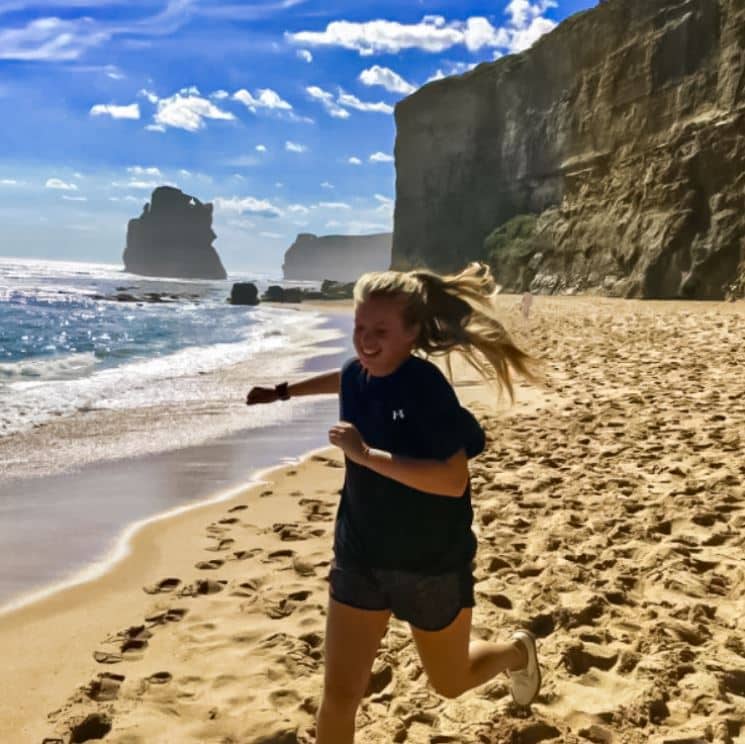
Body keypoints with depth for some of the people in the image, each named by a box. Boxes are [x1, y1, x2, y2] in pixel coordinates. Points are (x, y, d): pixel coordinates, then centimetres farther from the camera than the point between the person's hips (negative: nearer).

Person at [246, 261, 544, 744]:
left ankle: (517, 652, 53)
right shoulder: (357, 375, -5)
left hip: (432, 562, -5)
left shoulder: (426, 388, -25)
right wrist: (283, 392, 26)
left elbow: (453, 480, -32)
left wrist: (364, 453, -32)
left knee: (450, 682, 19)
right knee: (340, 692, 2)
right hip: (360, 557, 5)